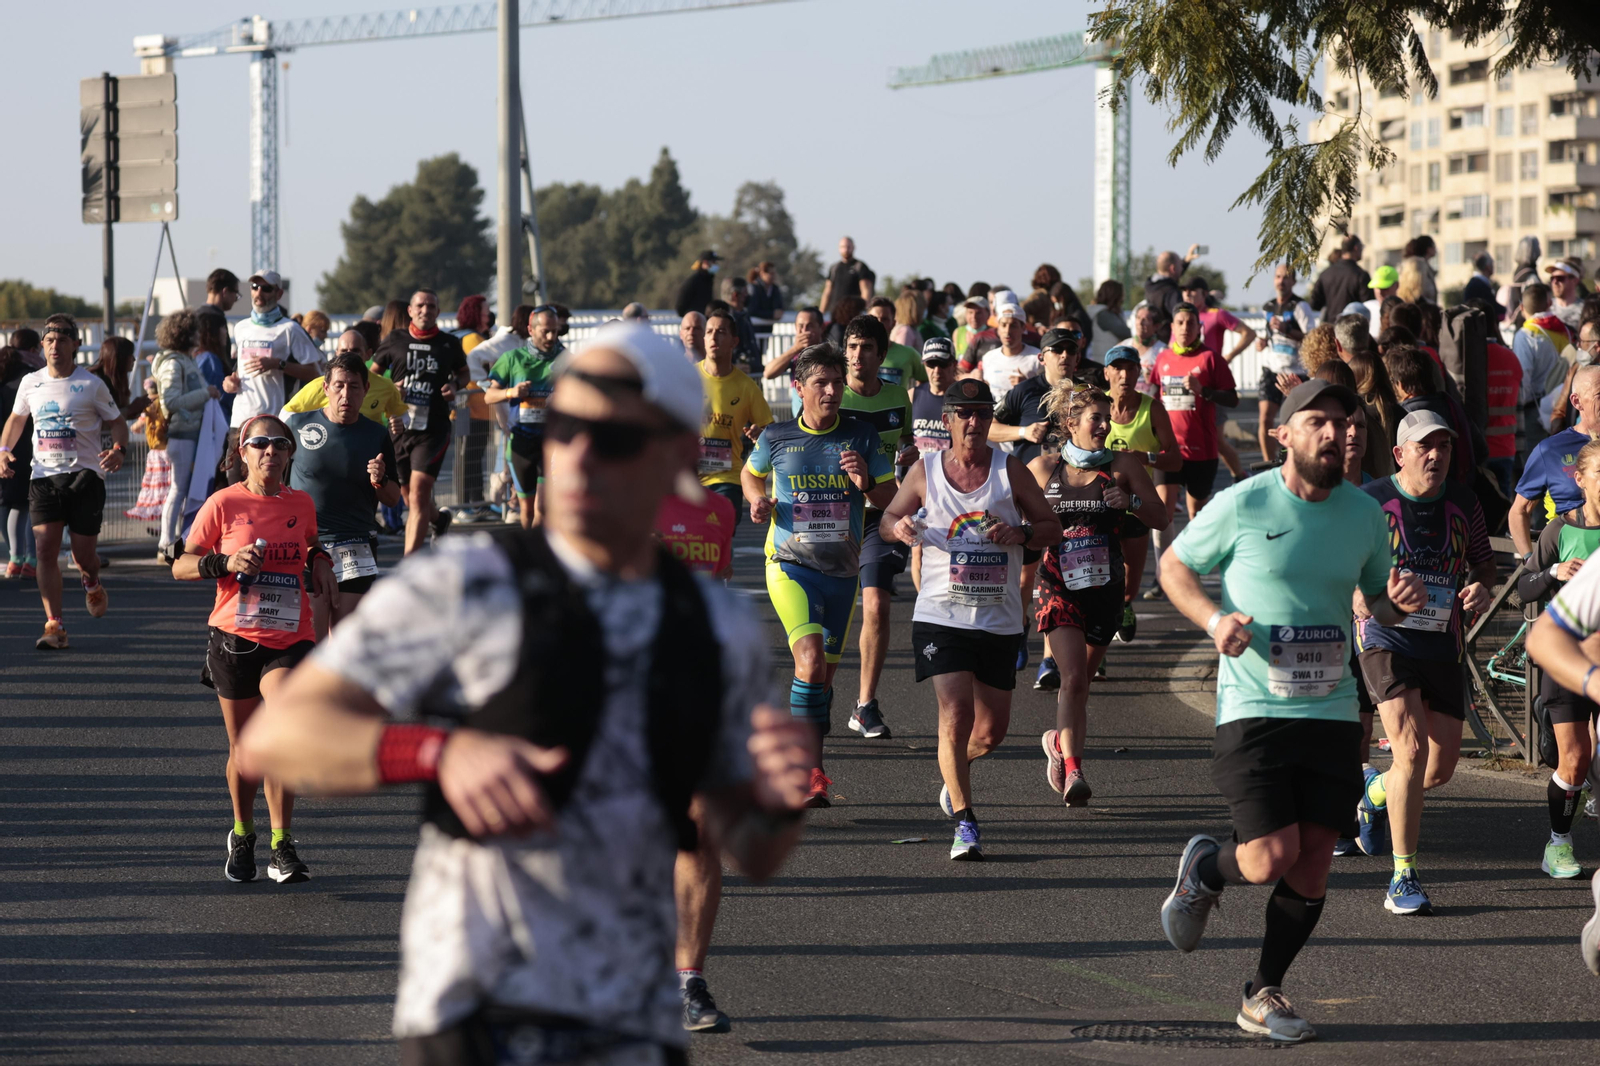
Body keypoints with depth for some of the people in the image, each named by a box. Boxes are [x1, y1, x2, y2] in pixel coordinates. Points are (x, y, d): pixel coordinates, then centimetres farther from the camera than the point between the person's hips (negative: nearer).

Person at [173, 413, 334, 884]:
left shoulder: (301, 505, 8)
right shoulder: (224, 503, -2)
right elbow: (181, 566, 1)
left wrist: (319, 562, 8)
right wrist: (227, 563, -16)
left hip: (289, 639, 1)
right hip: (234, 638, -1)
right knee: (243, 749, 9)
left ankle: (282, 849, -14)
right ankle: (242, 835, 35)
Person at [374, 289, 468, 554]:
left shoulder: (449, 344, 4)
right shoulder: (394, 341, 5)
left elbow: (463, 372, 22)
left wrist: (454, 384, -1)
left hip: (433, 429, -2)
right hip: (399, 425, 2)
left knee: (418, 494, -15)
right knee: (409, 495, 12)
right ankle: (439, 519, 47)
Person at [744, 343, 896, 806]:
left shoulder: (862, 438, 1)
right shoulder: (776, 438, -1)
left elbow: (891, 499, 6)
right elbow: (750, 474, 20)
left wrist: (866, 483, -15)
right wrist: (758, 500, -1)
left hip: (842, 571, 3)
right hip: (790, 566, -3)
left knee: (825, 673, 10)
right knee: (811, 660, -22)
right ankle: (811, 772, -20)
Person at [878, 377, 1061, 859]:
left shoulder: (1010, 470, 1)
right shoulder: (924, 471, 0)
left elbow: (1052, 527, 5)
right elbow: (886, 521, 12)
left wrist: (1021, 533, -17)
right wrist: (901, 526, -12)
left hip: (999, 619, 2)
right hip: (940, 616, -2)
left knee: (992, 729, 9)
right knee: (956, 715, -17)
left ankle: (955, 772, 42)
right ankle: (964, 823, -10)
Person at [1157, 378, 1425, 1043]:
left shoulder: (1364, 513, 7)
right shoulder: (1242, 505, -6)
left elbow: (1375, 598, 20)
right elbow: (1173, 567, 5)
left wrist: (1398, 603, -5)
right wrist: (1214, 620, -13)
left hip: (1332, 713, 4)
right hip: (1253, 709, -4)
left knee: (1312, 870, 3)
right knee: (1271, 858, -14)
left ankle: (1264, 995, 22)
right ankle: (1206, 870, 22)